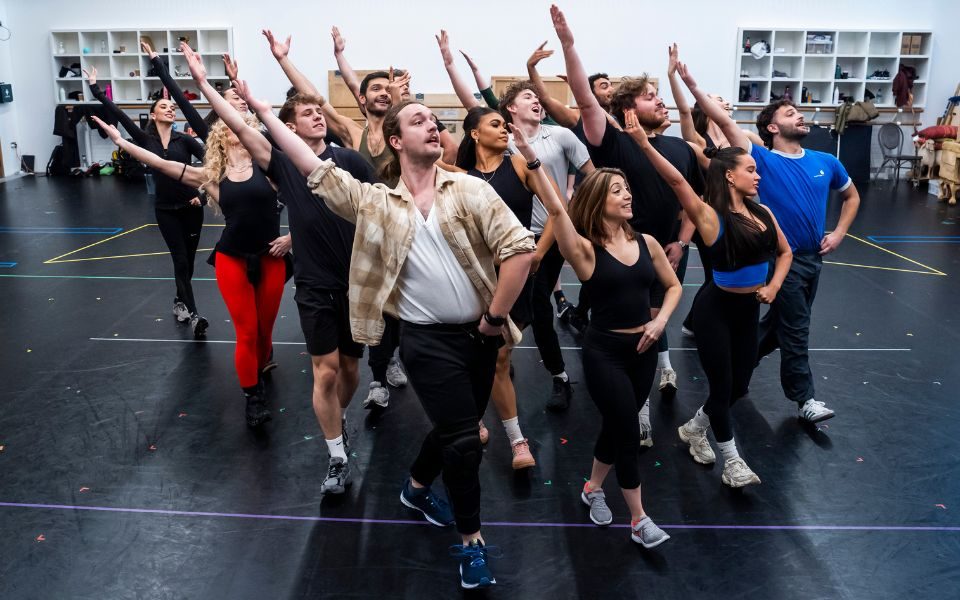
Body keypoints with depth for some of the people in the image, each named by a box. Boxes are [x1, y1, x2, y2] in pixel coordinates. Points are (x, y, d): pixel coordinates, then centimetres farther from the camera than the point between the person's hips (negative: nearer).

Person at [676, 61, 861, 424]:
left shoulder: (826, 162, 5)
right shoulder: (763, 160, -11)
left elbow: (851, 196, 21)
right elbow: (725, 122, -20)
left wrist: (839, 233, 5)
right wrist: (691, 84, -27)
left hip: (814, 257, 6)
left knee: (779, 323, 17)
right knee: (795, 329, 1)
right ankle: (804, 399, 14)